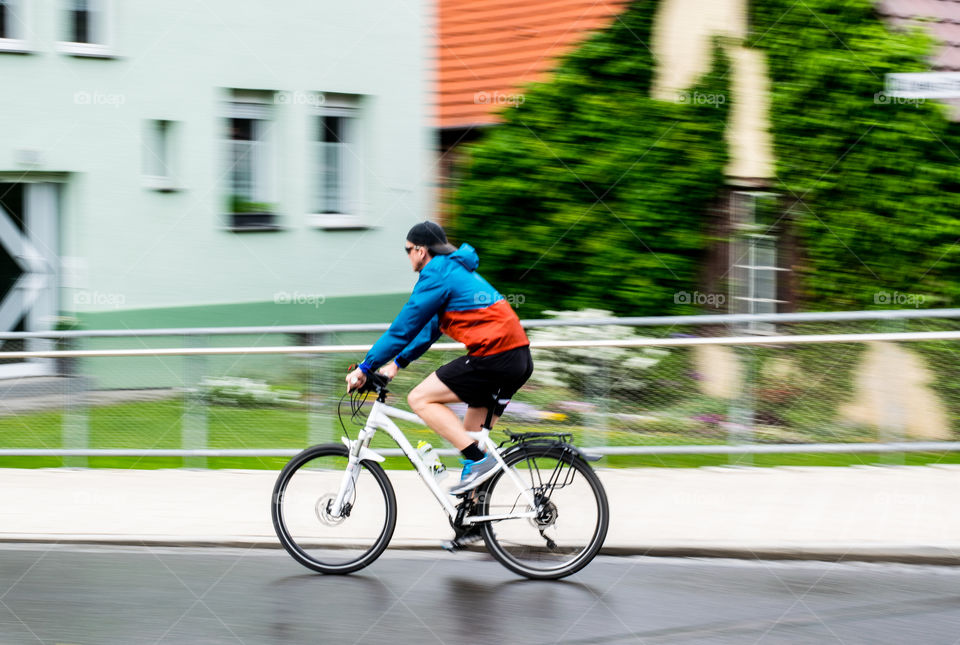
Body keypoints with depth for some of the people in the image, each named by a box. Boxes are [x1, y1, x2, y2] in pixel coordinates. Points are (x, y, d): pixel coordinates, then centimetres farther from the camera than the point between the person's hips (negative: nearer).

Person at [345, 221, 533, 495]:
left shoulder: (437, 275, -6)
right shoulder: (455, 270, 24)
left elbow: (404, 326, -6)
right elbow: (432, 326, 31)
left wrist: (365, 368, 0)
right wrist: (397, 363, 30)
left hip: (494, 356, -10)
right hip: (520, 359, 10)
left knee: (420, 399, -5)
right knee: (471, 435, 15)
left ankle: (478, 461, -14)